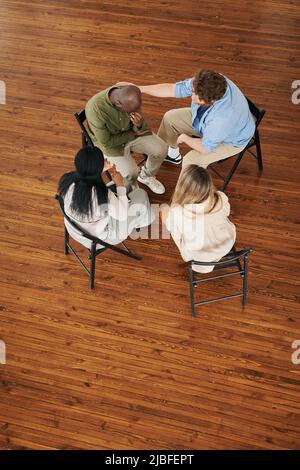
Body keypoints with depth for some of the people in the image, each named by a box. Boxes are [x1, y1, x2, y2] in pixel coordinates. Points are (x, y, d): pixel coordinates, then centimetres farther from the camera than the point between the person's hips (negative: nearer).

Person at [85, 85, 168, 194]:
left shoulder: (130, 96, -21)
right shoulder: (95, 108, -35)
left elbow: (138, 129, -7)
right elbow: (106, 142, -24)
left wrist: (139, 125, -32)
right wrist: (133, 135, -18)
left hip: (131, 132, 5)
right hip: (109, 142, -5)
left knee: (161, 149, -9)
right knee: (131, 173, -22)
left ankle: (146, 176, 21)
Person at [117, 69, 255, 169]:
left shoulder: (223, 117, -45)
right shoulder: (208, 84, -29)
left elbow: (205, 148, -31)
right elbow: (174, 89, -18)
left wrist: (184, 138, -13)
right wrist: (139, 88, -19)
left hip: (231, 139, -7)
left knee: (191, 161, -25)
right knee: (171, 117, 9)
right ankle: (172, 153, 37)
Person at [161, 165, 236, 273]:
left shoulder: (176, 213, -39)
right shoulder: (222, 199, -32)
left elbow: (176, 235, -15)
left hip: (198, 255, -2)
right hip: (227, 246, 3)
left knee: (165, 209, 16)